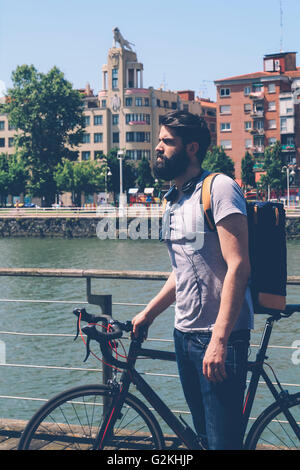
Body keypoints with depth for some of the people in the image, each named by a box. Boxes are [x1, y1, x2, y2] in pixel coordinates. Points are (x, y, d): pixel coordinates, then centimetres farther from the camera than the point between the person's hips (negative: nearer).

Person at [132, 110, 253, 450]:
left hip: (219, 335, -8)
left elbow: (238, 266, -19)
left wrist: (219, 339, -23)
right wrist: (148, 313, 18)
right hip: (184, 334, 8)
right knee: (203, 433, 15)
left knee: (223, 438, -5)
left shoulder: (219, 188, -11)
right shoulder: (175, 202, 15)